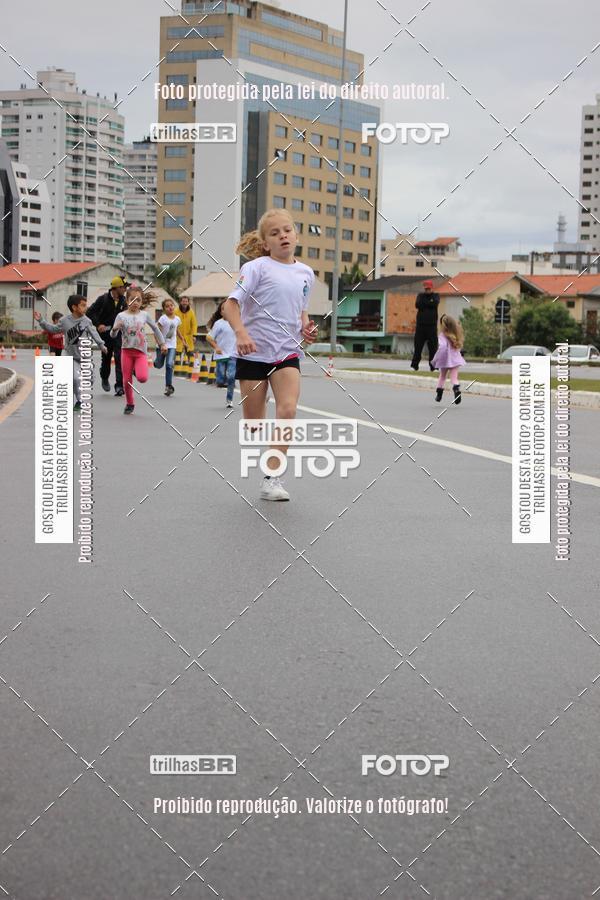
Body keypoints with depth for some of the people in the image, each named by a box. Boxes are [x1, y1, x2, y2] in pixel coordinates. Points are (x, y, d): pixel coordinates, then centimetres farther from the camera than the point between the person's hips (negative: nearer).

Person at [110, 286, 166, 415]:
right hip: (126, 350, 0)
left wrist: (162, 343, 16)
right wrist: (115, 328, -27)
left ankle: (136, 371, 17)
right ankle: (129, 404, 21)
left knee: (142, 378, -19)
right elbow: (113, 335, -4)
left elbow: (155, 328, 15)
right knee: (126, 380, 1)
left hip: (141, 351, 0)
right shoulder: (121, 316, -4)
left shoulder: (145, 315, 1)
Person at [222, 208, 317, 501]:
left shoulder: (306, 273, 10)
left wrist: (305, 327, 3)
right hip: (253, 353, -3)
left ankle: (271, 478, -14)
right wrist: (241, 332, -30)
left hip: (287, 353, 3)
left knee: (287, 410, -18)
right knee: (254, 423, 2)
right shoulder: (257, 267, -6)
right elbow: (230, 304, -13)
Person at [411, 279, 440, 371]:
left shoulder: (435, 296, 10)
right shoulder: (420, 295, 12)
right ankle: (414, 365, 5)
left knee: (433, 346, -2)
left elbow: (435, 303, -13)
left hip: (432, 325, -1)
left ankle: (433, 366, 3)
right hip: (420, 325, 1)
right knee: (418, 346, 0)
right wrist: (429, 303, -7)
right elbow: (417, 304, -8)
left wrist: (424, 303, -7)